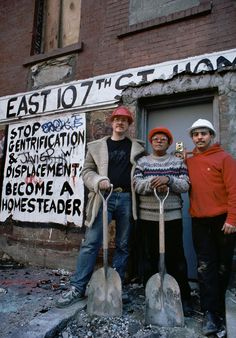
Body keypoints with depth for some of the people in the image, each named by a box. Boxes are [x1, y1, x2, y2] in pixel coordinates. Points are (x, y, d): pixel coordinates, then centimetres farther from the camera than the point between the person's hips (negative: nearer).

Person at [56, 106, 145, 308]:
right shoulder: (97, 146, 11)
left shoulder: (137, 147, 13)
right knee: (91, 243, -4)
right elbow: (87, 171, 8)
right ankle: (78, 288, 6)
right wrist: (98, 181, -12)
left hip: (127, 199, 2)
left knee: (123, 245, 8)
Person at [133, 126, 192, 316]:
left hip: (173, 217, 0)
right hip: (147, 217, 0)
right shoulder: (142, 162, 8)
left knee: (176, 258, 6)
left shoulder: (178, 162, 9)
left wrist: (168, 180, -18)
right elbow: (136, 185, -4)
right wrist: (153, 184, -21)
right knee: (149, 257, 8)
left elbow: (185, 185, -1)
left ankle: (184, 297, 22)